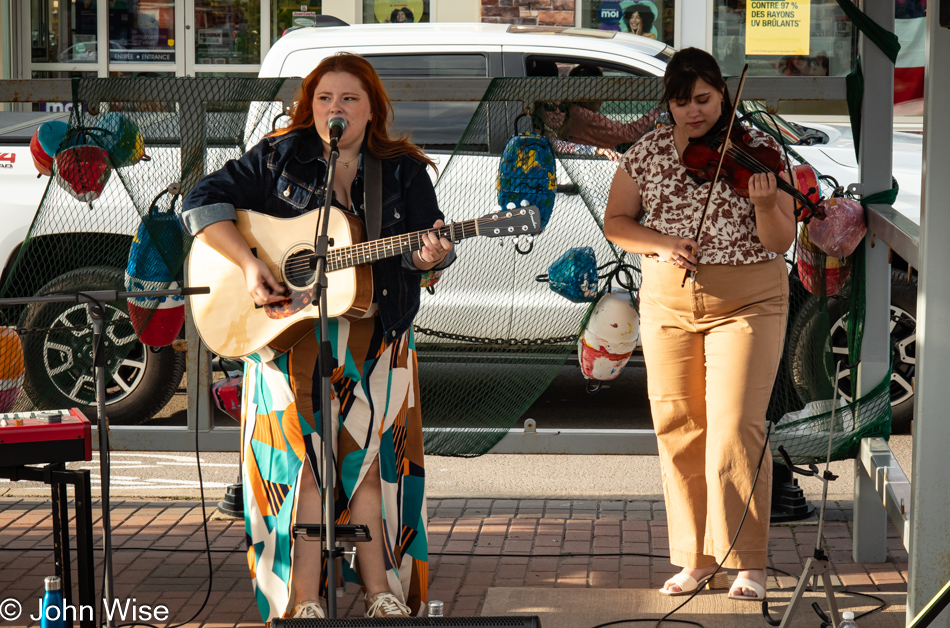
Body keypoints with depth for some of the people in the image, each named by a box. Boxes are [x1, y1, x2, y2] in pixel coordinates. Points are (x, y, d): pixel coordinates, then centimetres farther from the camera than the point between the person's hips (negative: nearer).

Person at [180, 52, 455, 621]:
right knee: (309, 451, -12)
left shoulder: (402, 171, 8)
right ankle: (303, 600, -10)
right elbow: (204, 201, -1)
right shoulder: (279, 158, 3)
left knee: (369, 453, -8)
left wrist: (427, 255, -22)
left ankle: (383, 590, -3)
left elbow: (417, 251, 4)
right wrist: (250, 263, -13)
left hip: (375, 333, 2)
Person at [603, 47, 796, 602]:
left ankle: (749, 562, 0)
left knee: (735, 430, -11)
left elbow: (781, 241, -8)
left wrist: (765, 205, -29)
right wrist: (659, 244, -12)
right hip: (667, 304, 3)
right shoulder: (647, 153, 3)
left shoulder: (757, 150, -5)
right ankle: (697, 557, 17)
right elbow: (615, 222, 7)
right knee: (678, 430, 5)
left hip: (747, 303, -3)